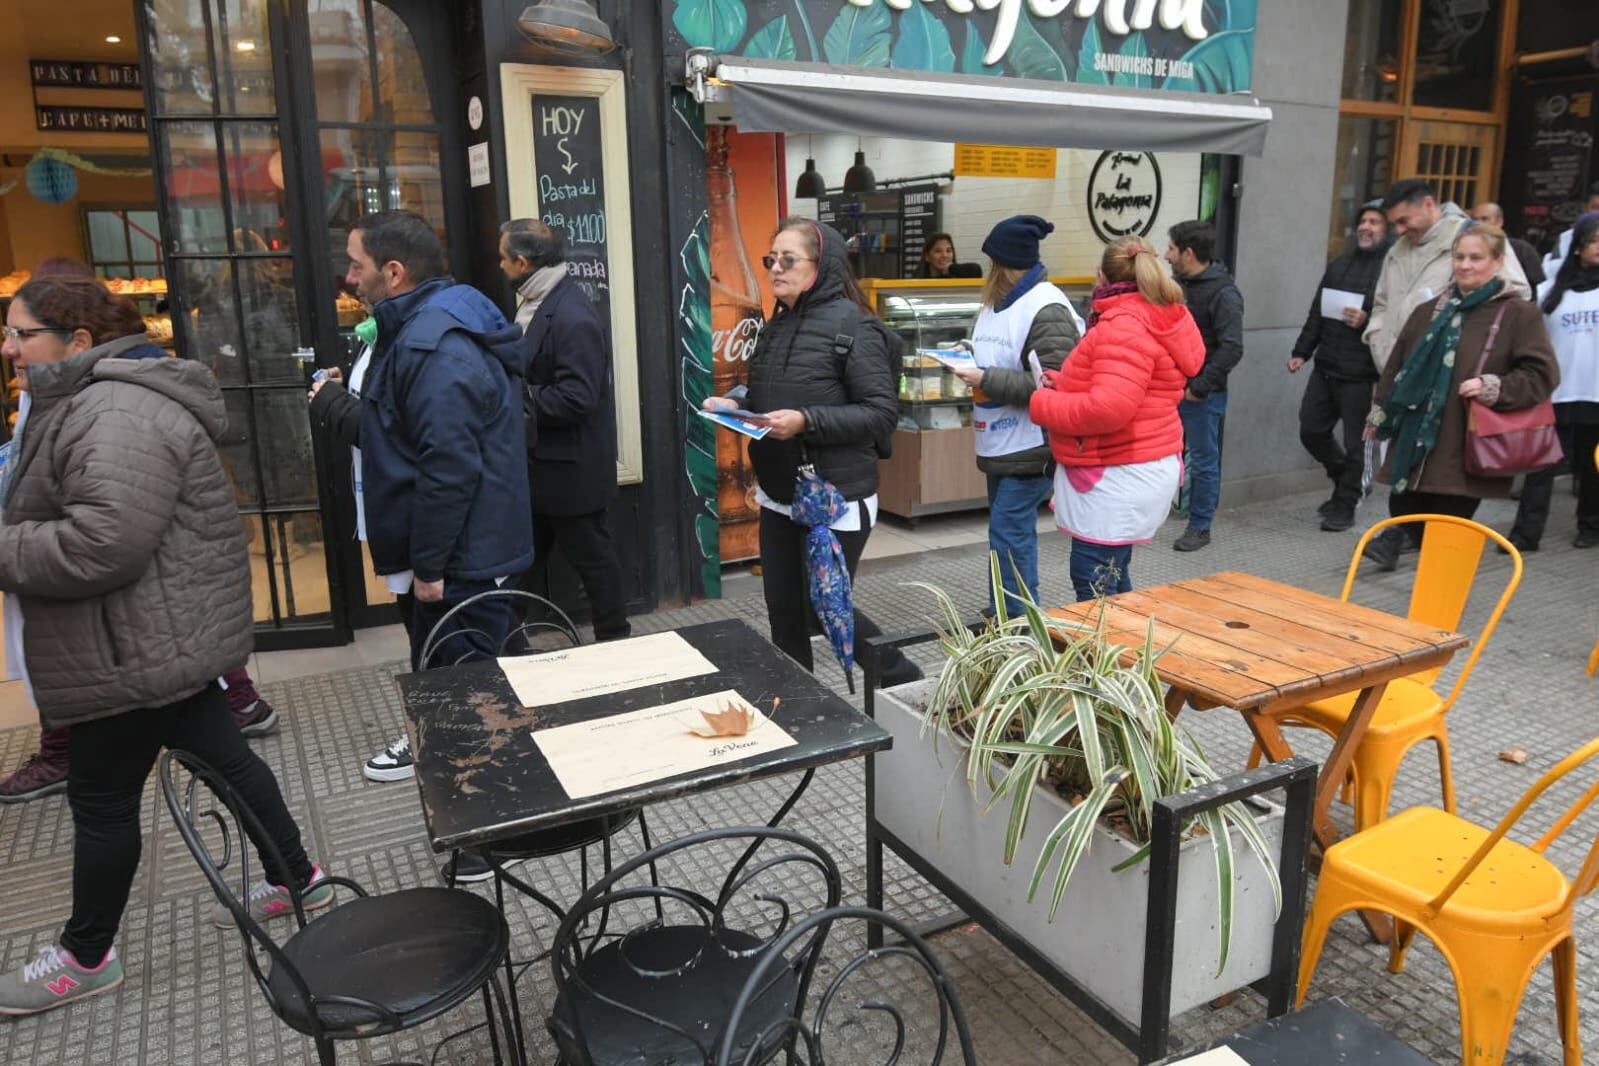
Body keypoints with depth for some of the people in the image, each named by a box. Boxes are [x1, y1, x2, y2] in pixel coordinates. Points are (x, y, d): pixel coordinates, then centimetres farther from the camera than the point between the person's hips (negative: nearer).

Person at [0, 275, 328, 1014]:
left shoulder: (116, 414, -23)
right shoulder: (93, 402, 14)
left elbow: (101, 542, -32)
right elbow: (61, 515, 24)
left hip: (141, 648, -10)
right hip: (161, 639, 10)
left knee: (101, 796, 5)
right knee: (219, 754, 17)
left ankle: (86, 954, 24)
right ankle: (296, 879, 30)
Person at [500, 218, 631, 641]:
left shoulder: (571, 316, -24)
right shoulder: (539, 303, 7)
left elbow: (576, 397, -28)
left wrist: (515, 398, -19)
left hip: (569, 467, -10)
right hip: (543, 463, 10)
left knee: (590, 557, 6)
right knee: (528, 556, 19)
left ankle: (615, 638, 22)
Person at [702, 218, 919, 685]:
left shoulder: (852, 325, -14)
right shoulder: (777, 324, 9)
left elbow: (882, 412, -18)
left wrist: (807, 421, -27)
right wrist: (734, 403, 1)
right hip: (780, 497, 7)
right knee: (783, 611, 13)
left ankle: (904, 682, 25)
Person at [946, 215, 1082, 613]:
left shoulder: (1047, 310, -17)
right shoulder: (996, 302, 14)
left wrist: (987, 380, -23)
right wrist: (969, 365, 5)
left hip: (1030, 448, -10)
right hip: (1000, 444, 10)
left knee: (1009, 534, -9)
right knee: (1009, 532, 17)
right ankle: (1002, 613, 29)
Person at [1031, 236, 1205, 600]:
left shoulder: (1125, 327, -19)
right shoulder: (1158, 320, 14)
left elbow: (1108, 408, -30)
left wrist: (1043, 403, -15)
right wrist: (1062, 385, 5)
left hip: (1118, 478, -11)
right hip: (1133, 468, 11)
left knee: (1093, 585, -4)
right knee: (1112, 577, 19)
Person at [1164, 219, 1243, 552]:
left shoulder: (1223, 293, -14)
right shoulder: (1179, 284, 11)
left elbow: (1231, 349, -20)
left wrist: (1200, 387, -19)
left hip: (1203, 396, -7)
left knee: (1203, 461, 5)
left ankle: (1200, 527, 16)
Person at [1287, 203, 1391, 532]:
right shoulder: (1340, 264, 15)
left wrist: (1368, 320, -23)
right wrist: (1302, 351, 15)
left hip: (1362, 372, -6)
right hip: (1325, 366, 7)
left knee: (1354, 442, 2)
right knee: (1311, 431, 9)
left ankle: (1344, 506, 18)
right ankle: (1347, 482, 34)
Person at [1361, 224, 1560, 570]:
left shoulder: (1520, 315, -2)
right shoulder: (1429, 312, 13)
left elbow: (1542, 375, -5)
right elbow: (1397, 368, 17)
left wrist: (1493, 388, -19)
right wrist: (1379, 415, 15)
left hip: (1465, 450, -4)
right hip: (1414, 440, 4)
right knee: (1404, 506, 8)